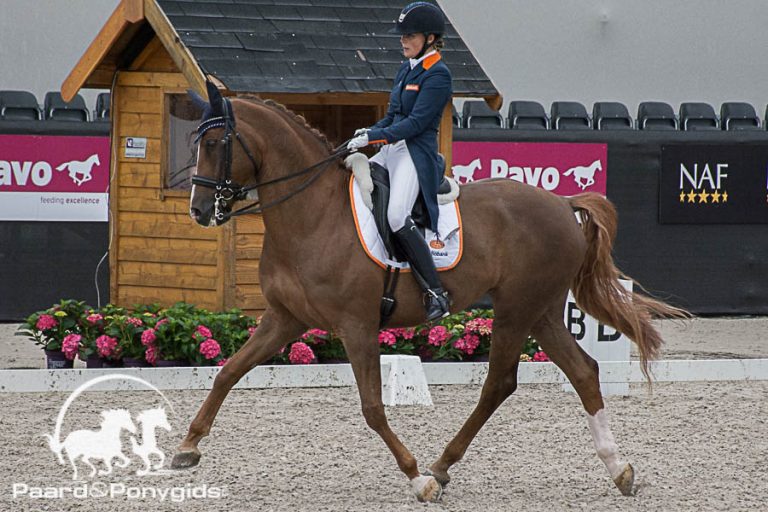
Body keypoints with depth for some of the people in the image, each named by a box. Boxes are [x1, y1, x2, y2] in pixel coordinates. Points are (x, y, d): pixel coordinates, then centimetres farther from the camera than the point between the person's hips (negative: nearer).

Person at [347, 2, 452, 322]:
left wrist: (373, 137, -20)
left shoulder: (437, 75, -10)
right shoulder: (406, 71, 18)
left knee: (397, 216, -28)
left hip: (417, 154, -10)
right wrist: (369, 132, 5)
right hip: (392, 151, 10)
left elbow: (416, 122, -17)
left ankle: (436, 293, -27)